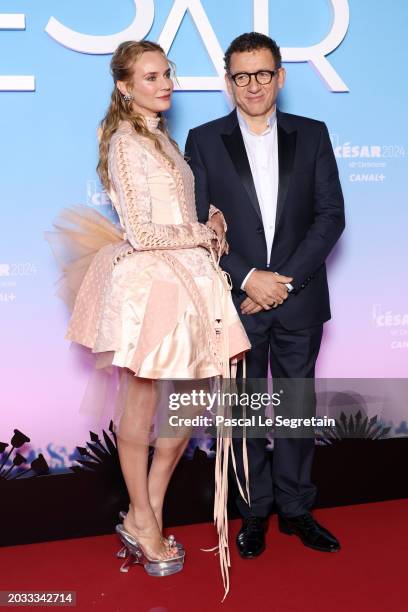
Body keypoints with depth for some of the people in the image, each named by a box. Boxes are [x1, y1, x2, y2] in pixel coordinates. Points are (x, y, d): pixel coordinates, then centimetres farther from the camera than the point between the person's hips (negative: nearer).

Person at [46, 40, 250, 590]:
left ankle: (147, 512, 28)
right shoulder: (126, 143, -11)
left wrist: (209, 222, 3)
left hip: (185, 277, 9)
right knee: (142, 405, 6)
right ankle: (143, 522, 24)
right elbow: (141, 232, -17)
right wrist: (202, 234, -5)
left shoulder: (162, 139, 17)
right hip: (148, 281, -9)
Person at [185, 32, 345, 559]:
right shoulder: (203, 140, 3)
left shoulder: (312, 135, 6)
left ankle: (295, 507, 26)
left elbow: (331, 215, 0)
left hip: (300, 299, 1)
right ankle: (254, 510, 24)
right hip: (236, 299, -1)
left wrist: (285, 280, -11)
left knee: (298, 405, 10)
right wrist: (247, 278, -13)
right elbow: (197, 224, -3)